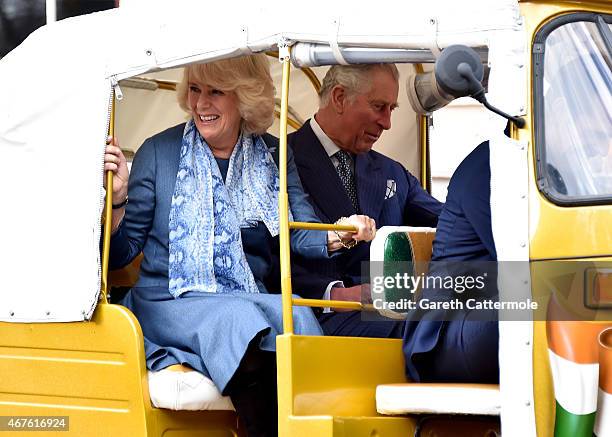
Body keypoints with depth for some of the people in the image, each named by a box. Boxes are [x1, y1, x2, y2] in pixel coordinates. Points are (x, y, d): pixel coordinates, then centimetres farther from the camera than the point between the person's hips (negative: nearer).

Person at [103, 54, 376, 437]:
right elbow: (120, 253, 3)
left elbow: (303, 234, -2)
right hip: (172, 304, -3)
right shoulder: (159, 152, 3)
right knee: (238, 318, -34)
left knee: (295, 316, -30)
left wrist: (340, 235, -24)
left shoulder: (274, 157, 11)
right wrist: (118, 196, -16)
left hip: (252, 303, 3)